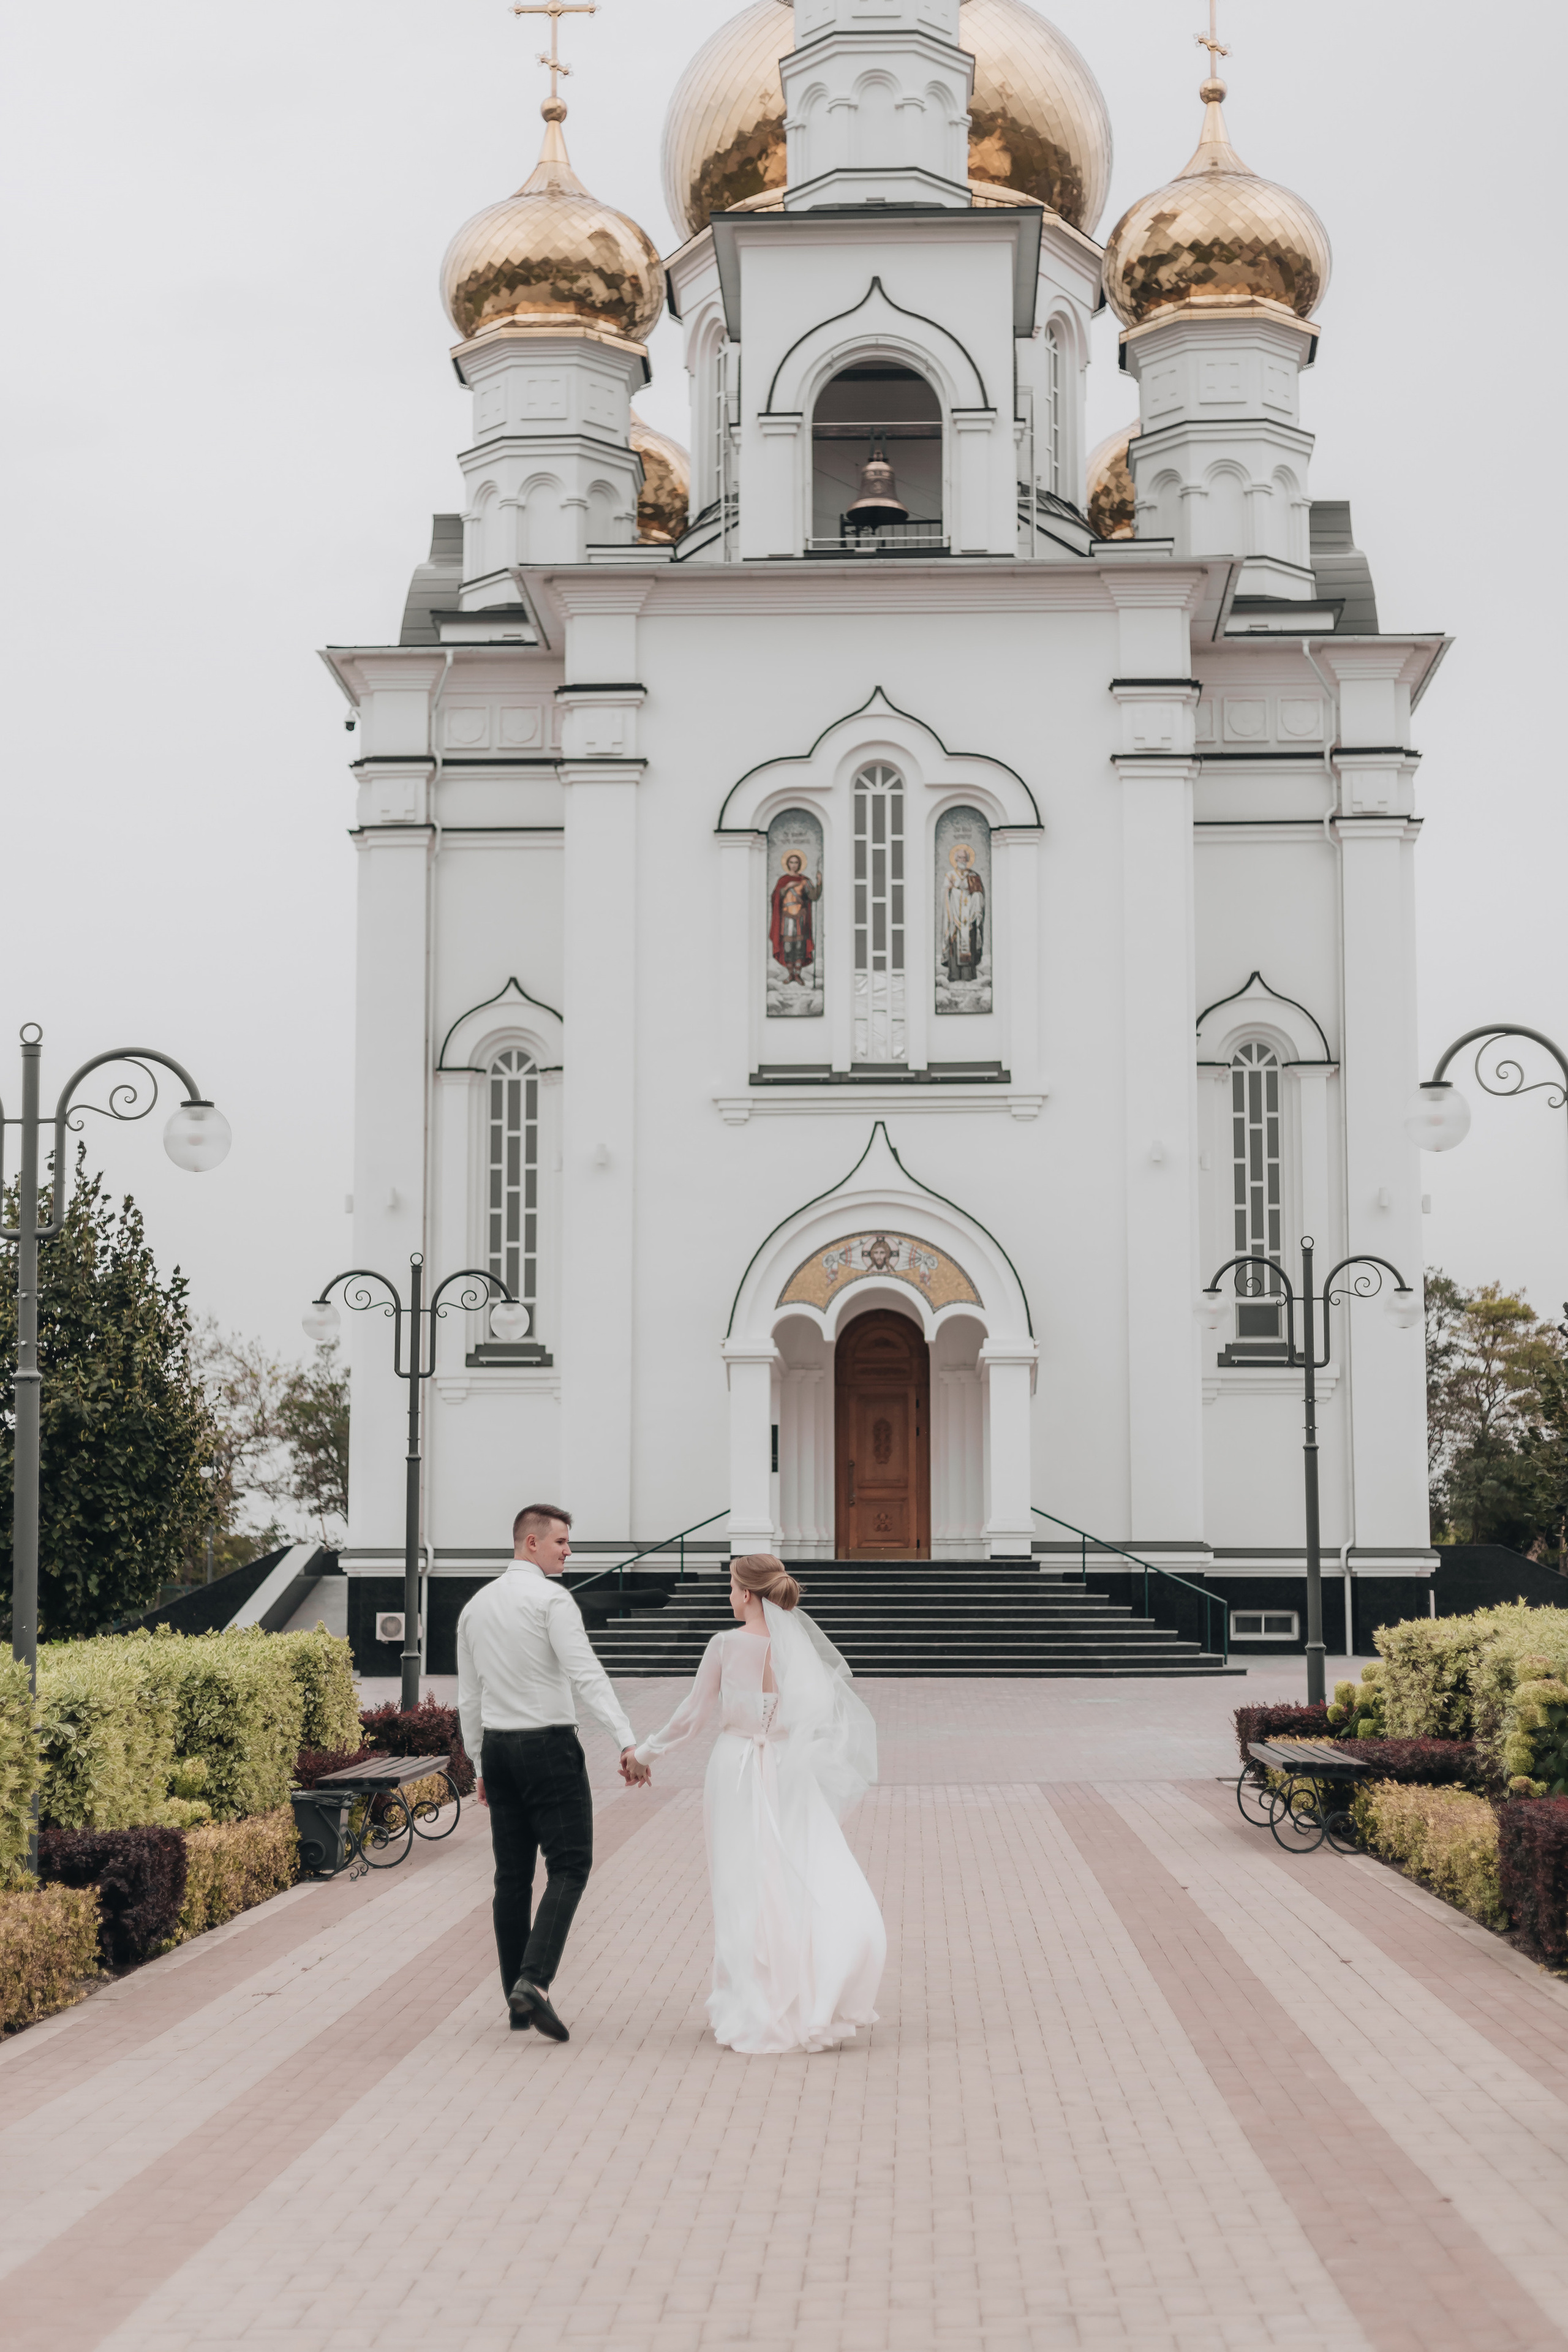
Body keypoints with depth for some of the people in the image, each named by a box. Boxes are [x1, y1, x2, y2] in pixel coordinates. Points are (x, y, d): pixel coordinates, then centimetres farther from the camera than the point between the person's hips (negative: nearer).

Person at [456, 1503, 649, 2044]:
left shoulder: (476, 1606, 12)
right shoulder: (551, 1599, -10)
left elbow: (469, 1697, 16)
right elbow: (586, 1675, -20)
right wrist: (627, 1743, -23)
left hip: (498, 1746, 7)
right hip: (549, 1745, -7)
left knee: (512, 1874, 9)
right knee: (569, 1866, -4)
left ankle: (518, 2002, 12)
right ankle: (534, 1982, -19)